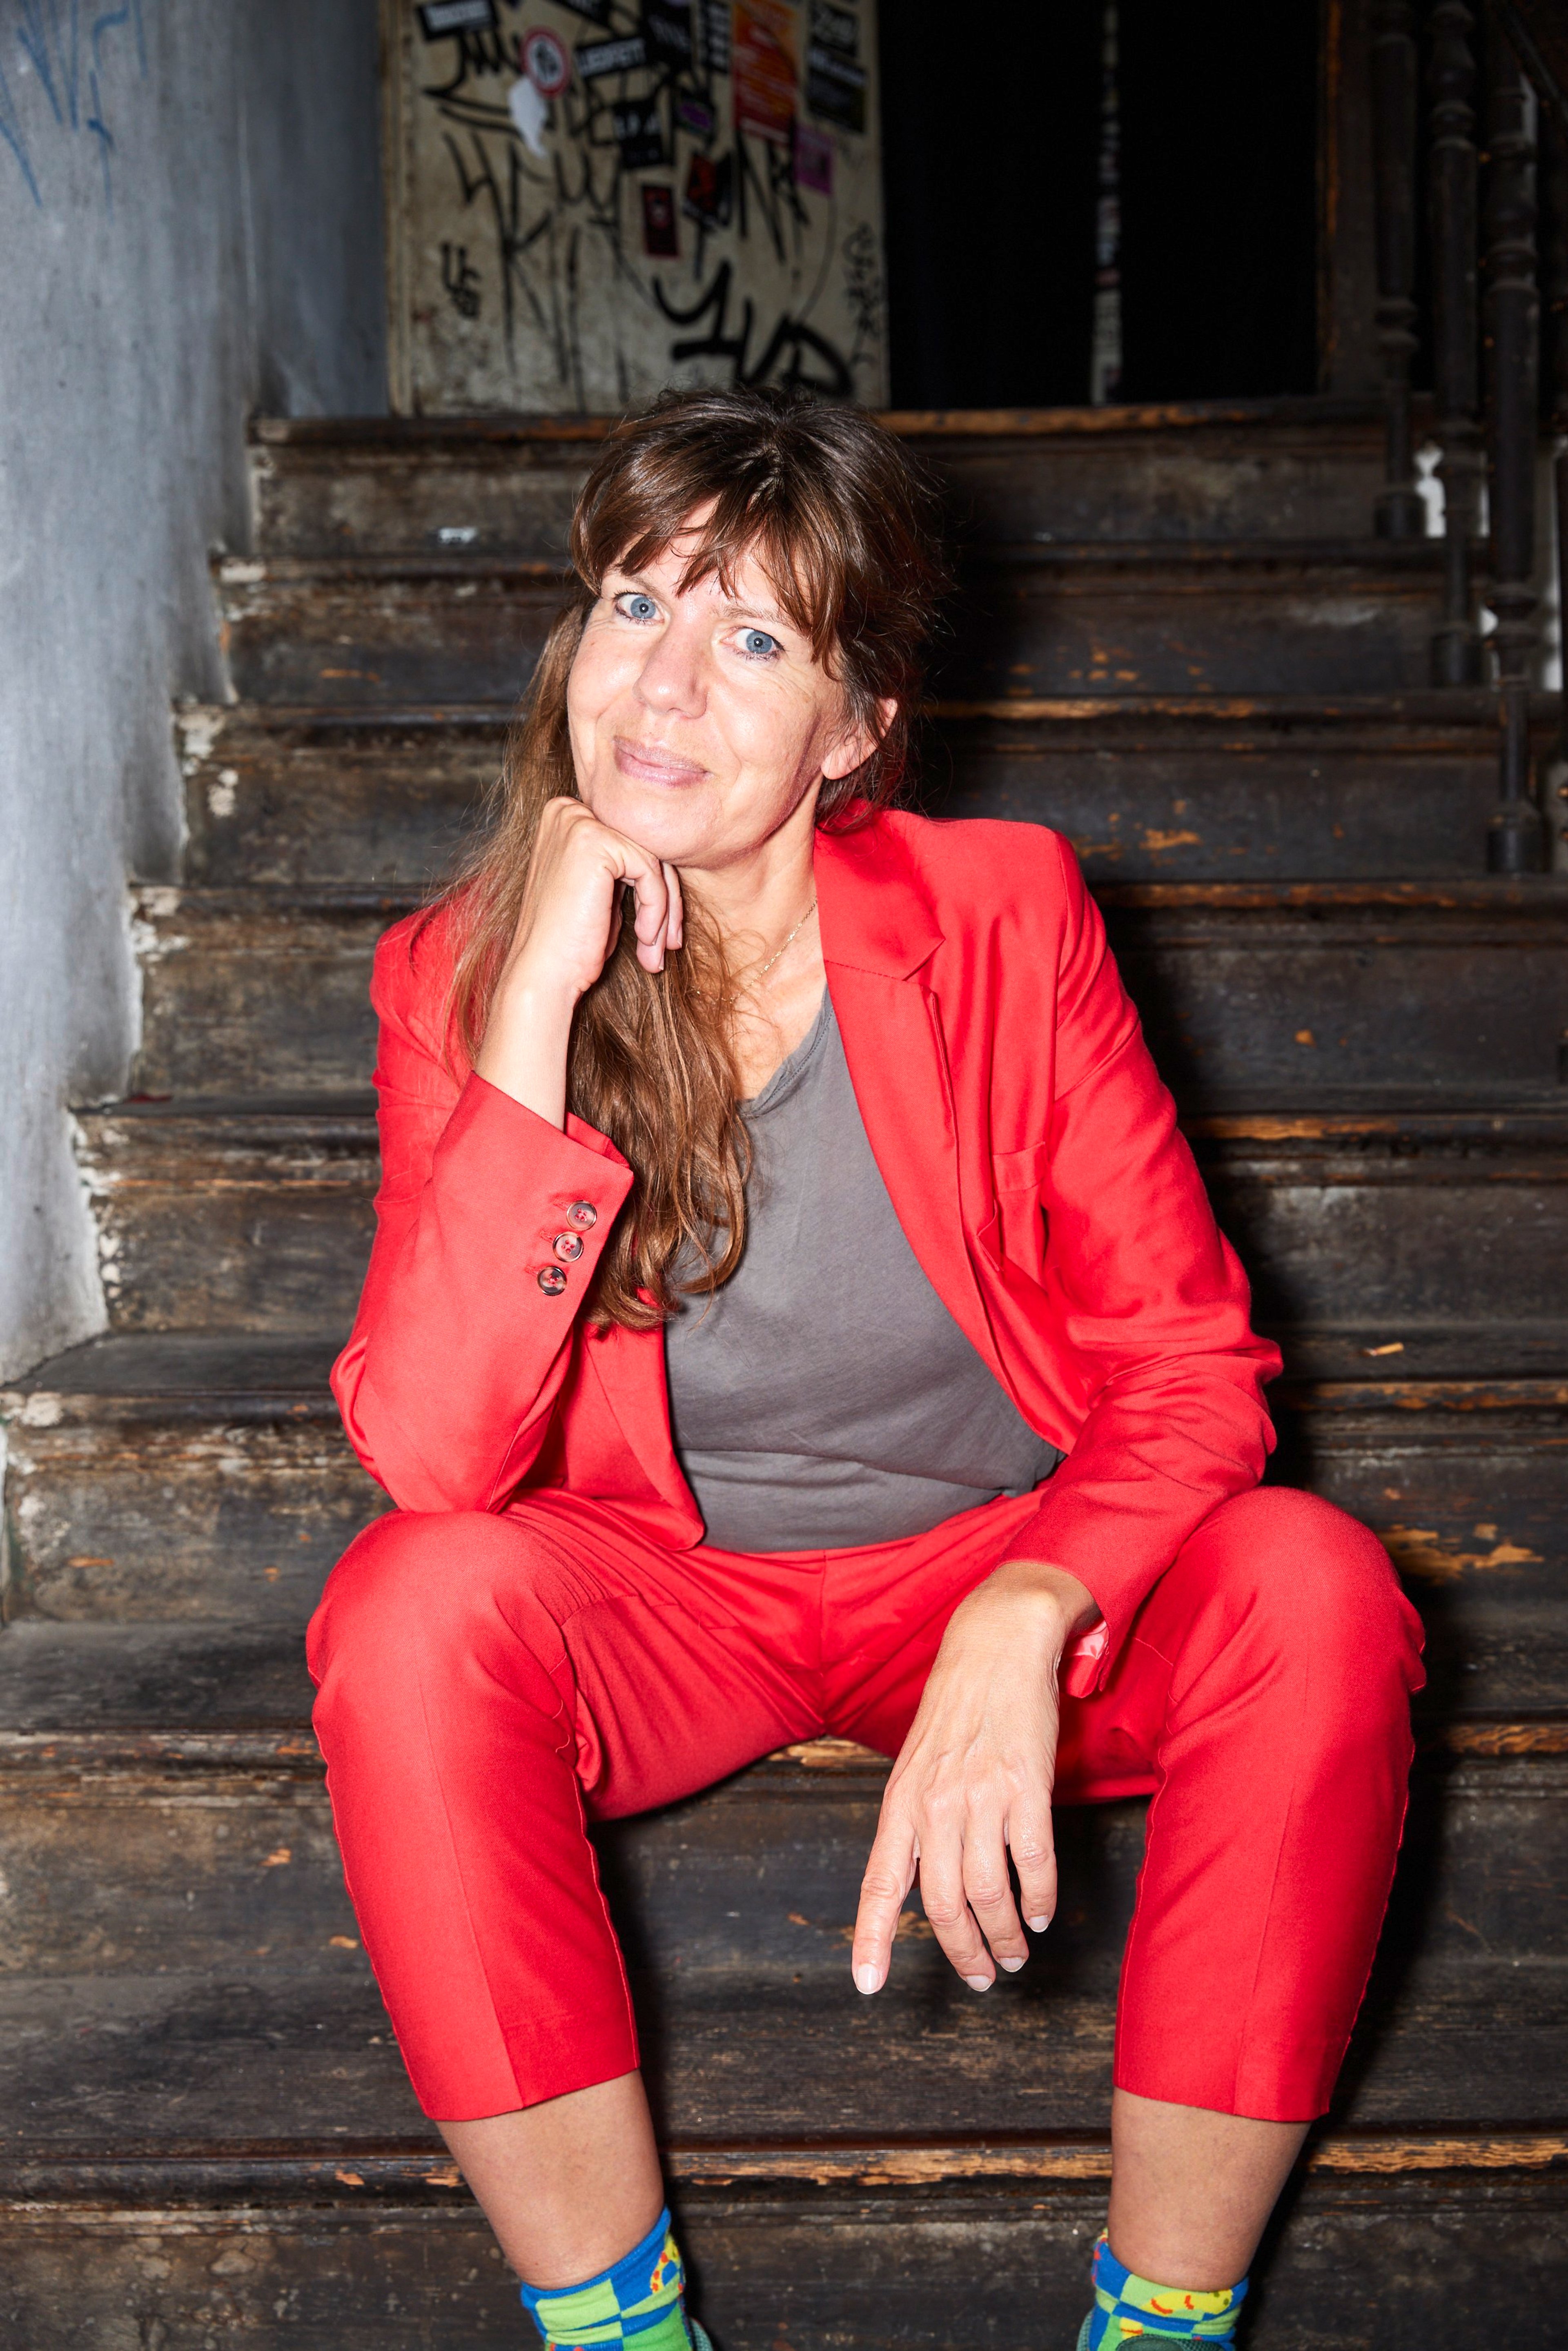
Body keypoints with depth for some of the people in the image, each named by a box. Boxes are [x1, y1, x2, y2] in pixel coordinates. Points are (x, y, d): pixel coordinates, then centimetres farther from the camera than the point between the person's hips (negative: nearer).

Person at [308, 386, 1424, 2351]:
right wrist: (540, 1007, -30)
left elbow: (1187, 1365, -12)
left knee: (1311, 1588, -28)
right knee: (417, 1605, -31)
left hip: (1001, 1567, 0)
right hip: (657, 1598, 0)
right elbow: (435, 1457, -25)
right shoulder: (462, 973, -12)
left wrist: (1019, 1625, -32)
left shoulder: (1004, 915, -12)